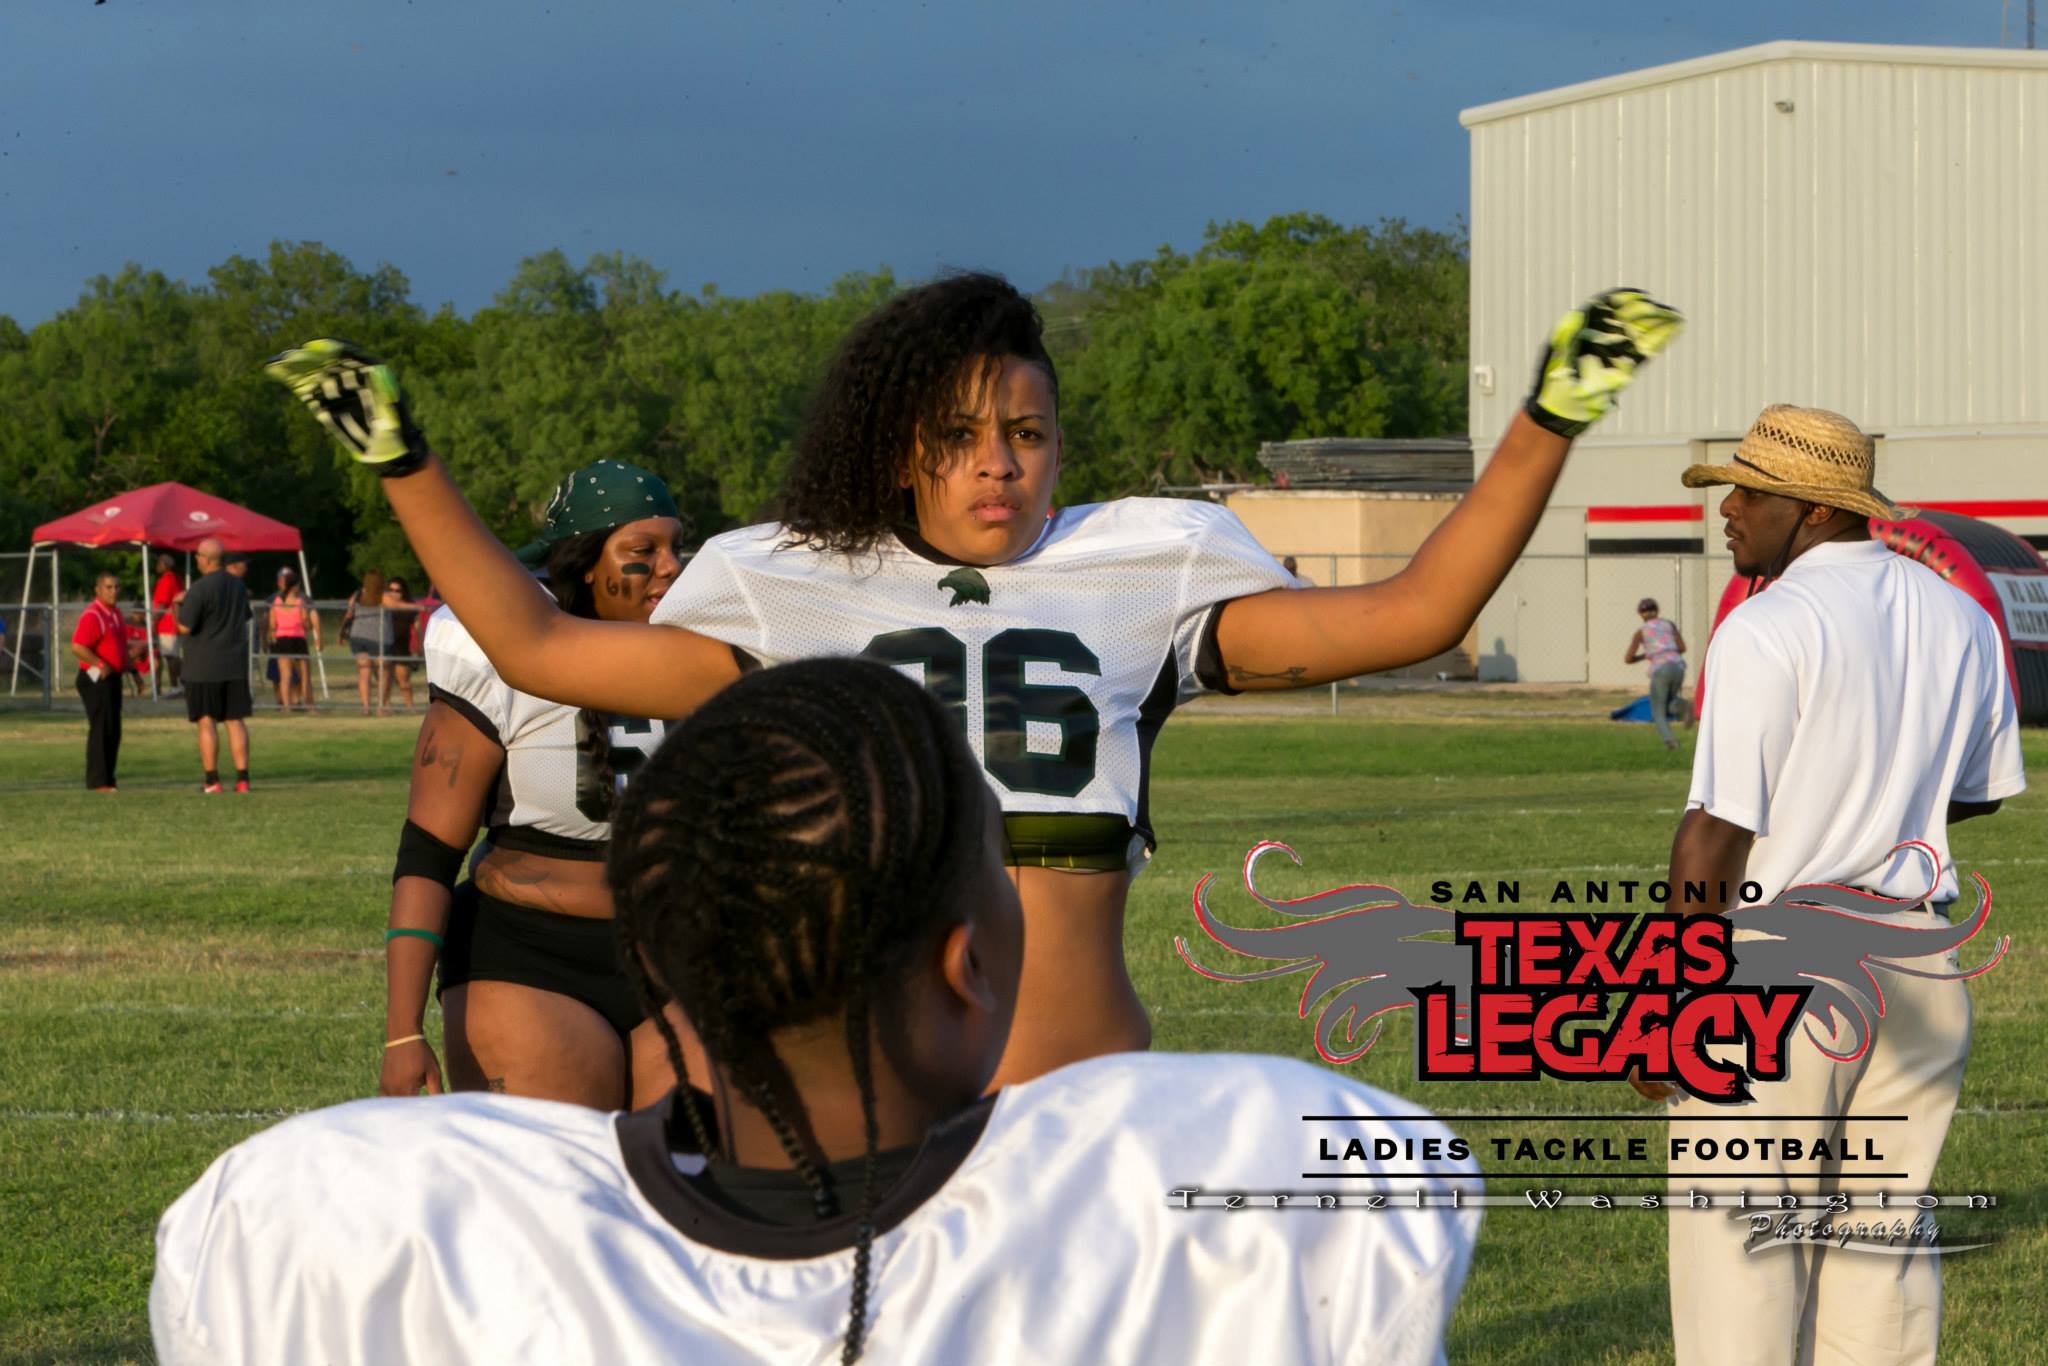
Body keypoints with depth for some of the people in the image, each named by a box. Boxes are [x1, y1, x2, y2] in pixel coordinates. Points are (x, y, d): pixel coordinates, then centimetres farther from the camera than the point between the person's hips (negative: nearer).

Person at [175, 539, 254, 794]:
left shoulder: (199, 589, -15)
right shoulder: (238, 585, 7)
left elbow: (185, 627, -18)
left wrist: (178, 606, 2)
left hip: (204, 667, -6)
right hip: (235, 665, 6)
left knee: (206, 721, 0)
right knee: (236, 720, 7)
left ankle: (212, 779, -1)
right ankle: (242, 778, 3)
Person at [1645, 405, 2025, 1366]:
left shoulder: (1768, 628, -13)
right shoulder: (1959, 616, 9)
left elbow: (1718, 832, -15)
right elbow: (1983, 790, 19)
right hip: (1919, 963, 7)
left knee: (1738, 1238, 0)